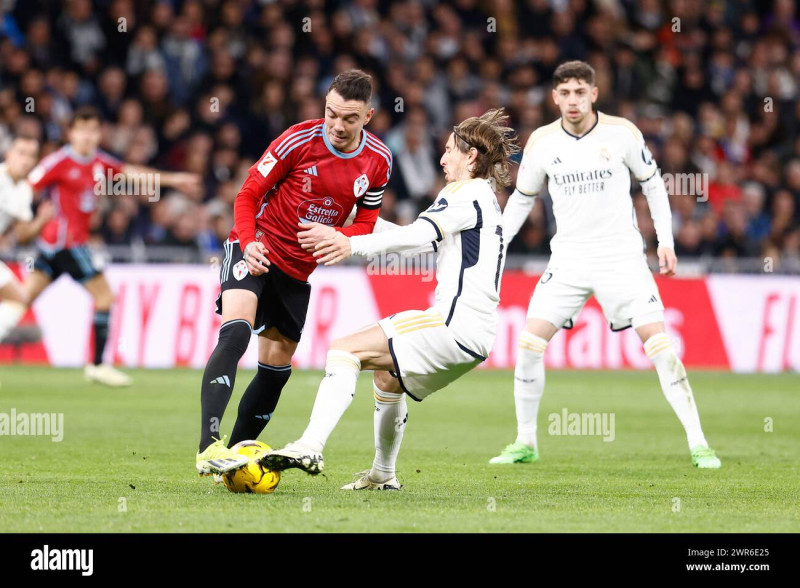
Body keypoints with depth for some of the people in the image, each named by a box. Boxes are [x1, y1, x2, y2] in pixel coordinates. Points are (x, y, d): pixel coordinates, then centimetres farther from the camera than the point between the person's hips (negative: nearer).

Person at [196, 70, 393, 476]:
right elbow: (248, 194, -9)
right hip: (257, 251, -6)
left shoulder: (377, 161, -3)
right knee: (236, 332, -28)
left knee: (276, 367, 9)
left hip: (297, 270, 6)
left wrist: (335, 236, -16)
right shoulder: (300, 140, -15)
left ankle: (236, 453, 25)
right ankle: (208, 446, -39)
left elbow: (365, 224, 7)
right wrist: (248, 243, -26)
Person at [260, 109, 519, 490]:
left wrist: (356, 245, -36)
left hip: (455, 325, -10)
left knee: (344, 351, -17)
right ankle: (383, 475, 45)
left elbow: (420, 234, -24)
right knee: (387, 377, 33)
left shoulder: (467, 193, -6)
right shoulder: (488, 200, 23)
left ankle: (310, 447, -32)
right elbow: (432, 240, 32)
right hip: (476, 336, 10)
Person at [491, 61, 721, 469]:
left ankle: (698, 444, -5)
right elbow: (522, 198, 13)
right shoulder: (542, 141, -1)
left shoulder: (621, 133, -7)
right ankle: (525, 443, 8)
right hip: (568, 259, 2)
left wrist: (666, 242, 3)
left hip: (623, 257, -2)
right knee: (529, 343, -8)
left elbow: (652, 183, 7)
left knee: (660, 344, -12)